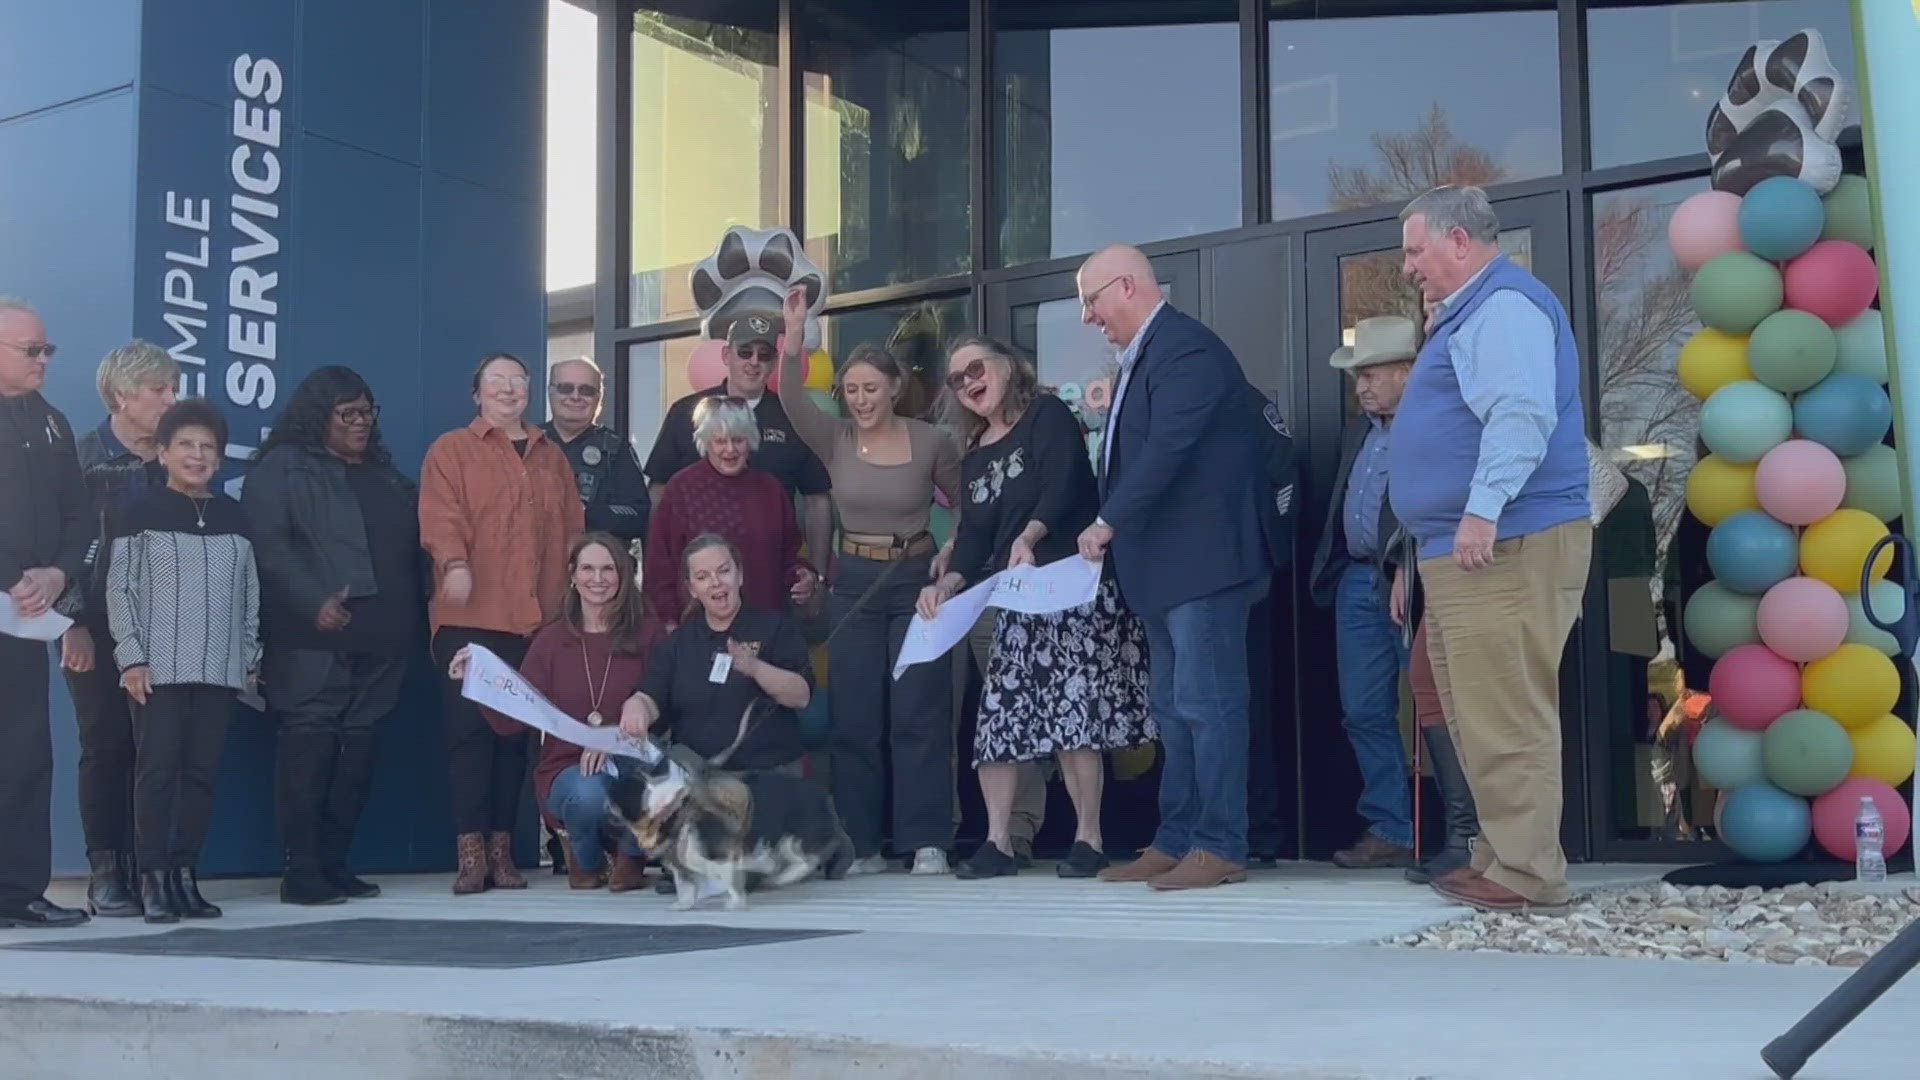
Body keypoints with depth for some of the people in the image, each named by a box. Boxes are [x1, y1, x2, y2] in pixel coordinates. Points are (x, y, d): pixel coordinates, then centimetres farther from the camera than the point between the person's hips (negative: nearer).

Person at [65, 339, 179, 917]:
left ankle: (149, 870, 6)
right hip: (98, 631, -3)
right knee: (105, 748, -1)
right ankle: (105, 874, 4)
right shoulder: (83, 458, 1)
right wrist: (73, 625, -12)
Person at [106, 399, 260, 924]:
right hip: (159, 666, -3)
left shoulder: (232, 516, 12)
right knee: (157, 768, -4)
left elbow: (249, 592, 14)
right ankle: (154, 878, 0)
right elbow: (120, 589, -2)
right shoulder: (142, 512, 1)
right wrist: (131, 656, -8)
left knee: (202, 772, 3)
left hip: (220, 667, 3)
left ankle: (185, 874, 9)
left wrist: (250, 657, 10)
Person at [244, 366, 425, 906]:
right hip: (315, 638, -6)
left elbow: (409, 546, 24)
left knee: (358, 750, 5)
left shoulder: (385, 473, 22)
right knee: (309, 746, -8)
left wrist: (412, 614, 11)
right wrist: (312, 604, -19)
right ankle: (301, 870, -6)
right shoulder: (283, 467, 2)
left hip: (379, 640, 6)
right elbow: (268, 544, -10)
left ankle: (334, 862, 11)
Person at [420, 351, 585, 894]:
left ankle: (502, 849, 9)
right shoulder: (451, 450, 7)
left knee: (517, 731, 4)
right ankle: (470, 851, -8)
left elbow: (572, 528, 18)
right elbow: (440, 513, -8)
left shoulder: (552, 457, 20)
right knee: (470, 727, -8)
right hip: (470, 616, -4)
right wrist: (454, 563, -26)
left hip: (537, 619, 4)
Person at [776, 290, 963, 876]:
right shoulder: (834, 440, 1)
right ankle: (862, 844, 10)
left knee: (919, 713, -4)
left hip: (916, 580, -2)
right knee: (854, 717, 3)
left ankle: (927, 841, 2)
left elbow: (968, 507, 9)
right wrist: (794, 339, -30)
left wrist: (952, 552, -6)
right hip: (853, 583, 2)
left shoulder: (931, 442, -2)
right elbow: (793, 401, -17)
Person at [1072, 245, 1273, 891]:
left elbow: (1167, 449, -22)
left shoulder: (1187, 350, -14)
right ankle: (1175, 843, 19)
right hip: (1165, 567, 11)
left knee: (1207, 704, -7)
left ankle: (1220, 848, -2)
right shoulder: (1141, 358, 18)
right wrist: (1115, 531, 6)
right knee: (1173, 708, 13)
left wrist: (1107, 523, -18)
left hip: (1202, 563, -11)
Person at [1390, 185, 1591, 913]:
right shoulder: (1472, 314, 23)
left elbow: (1520, 416, -24)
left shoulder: (1505, 304, -10)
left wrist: (1483, 508, -30)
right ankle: (1502, 859, 19)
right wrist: (1424, 554, 27)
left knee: (1507, 723, -9)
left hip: (1506, 547, -11)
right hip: (1469, 553, 11)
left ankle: (1527, 874, -6)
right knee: (1480, 723, 13)